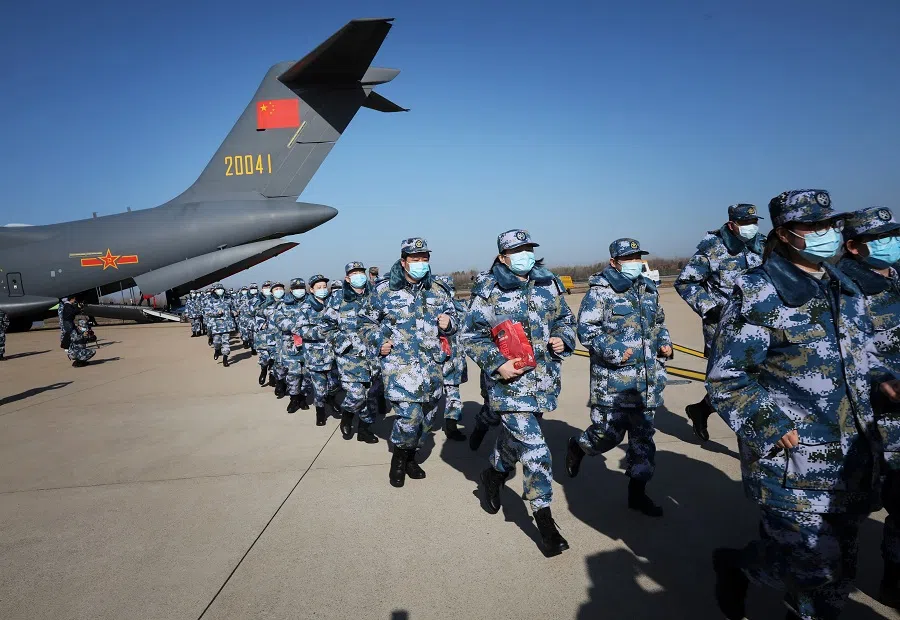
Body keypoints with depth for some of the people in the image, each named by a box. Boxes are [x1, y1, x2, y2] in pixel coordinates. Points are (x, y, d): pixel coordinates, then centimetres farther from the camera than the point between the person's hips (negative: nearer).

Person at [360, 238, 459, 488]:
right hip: (400, 365, -4)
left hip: (432, 366, 5)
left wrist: (448, 323, -4)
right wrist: (379, 342, -7)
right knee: (409, 417, -15)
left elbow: (453, 318, 19)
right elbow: (367, 322, 9)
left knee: (426, 418, 13)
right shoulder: (384, 290, -2)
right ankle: (399, 458, 14)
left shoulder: (436, 291, 8)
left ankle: (411, 457, 37)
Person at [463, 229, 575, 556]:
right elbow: (472, 335, -5)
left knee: (515, 433, 21)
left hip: (544, 379, 5)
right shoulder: (489, 290, -7)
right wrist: (497, 364, -17)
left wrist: (564, 339, -2)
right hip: (510, 381, -5)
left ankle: (494, 474, 50)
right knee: (533, 447, -10)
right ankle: (544, 518, 3)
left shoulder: (549, 283, 7)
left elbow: (565, 318, 19)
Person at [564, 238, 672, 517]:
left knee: (643, 435, 10)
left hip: (648, 378, 6)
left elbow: (659, 322, 26)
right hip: (612, 378, -6)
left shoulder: (649, 289, 14)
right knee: (608, 433, -3)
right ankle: (577, 446, 30)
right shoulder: (600, 291, -7)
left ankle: (637, 492, 24)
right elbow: (585, 329, -13)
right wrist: (612, 351, -22)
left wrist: (664, 343, 8)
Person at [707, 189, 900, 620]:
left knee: (837, 570, 16)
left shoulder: (843, 288, 9)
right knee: (813, 565, -1)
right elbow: (725, 379, -14)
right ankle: (734, 564, 27)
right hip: (792, 462, -7)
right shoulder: (759, 296, -15)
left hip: (853, 457, 7)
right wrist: (771, 425, -20)